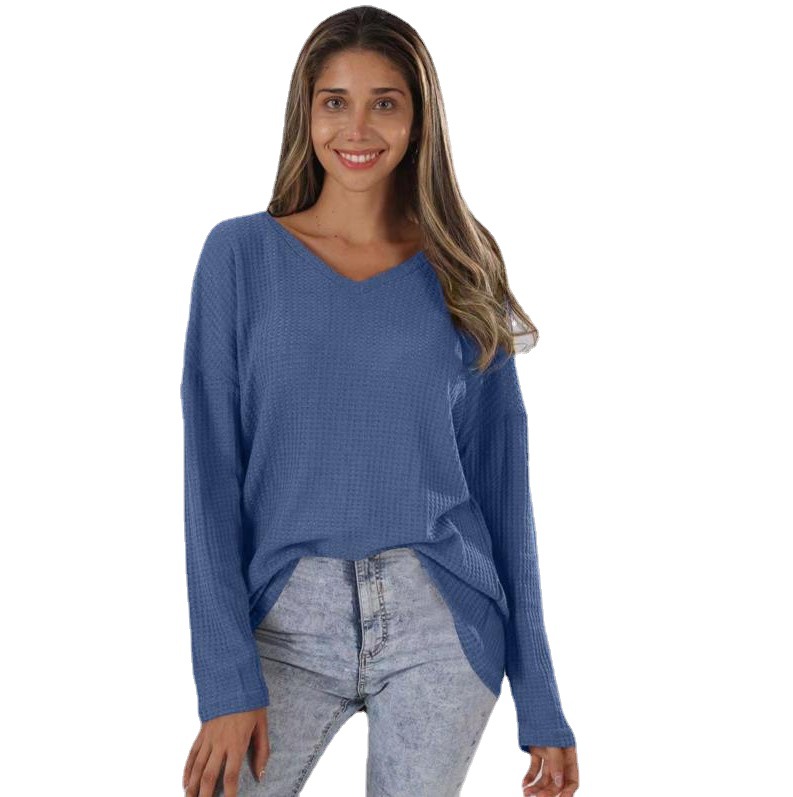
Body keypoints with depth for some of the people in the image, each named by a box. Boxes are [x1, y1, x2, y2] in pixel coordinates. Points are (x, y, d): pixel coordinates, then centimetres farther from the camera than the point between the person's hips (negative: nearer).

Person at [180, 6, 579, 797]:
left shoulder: (461, 274, 4)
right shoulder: (241, 254, 0)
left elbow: (501, 483, 5)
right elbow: (212, 472, -3)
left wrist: (540, 702, 3)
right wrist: (227, 680, -12)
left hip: (440, 623, 1)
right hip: (289, 620, -1)